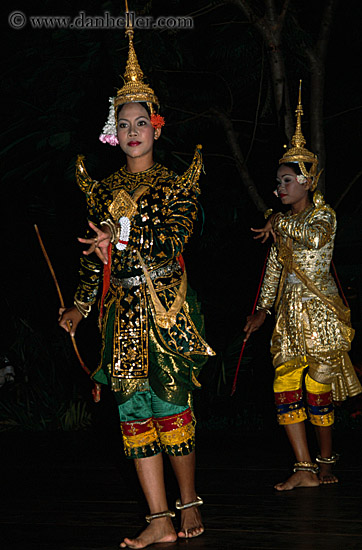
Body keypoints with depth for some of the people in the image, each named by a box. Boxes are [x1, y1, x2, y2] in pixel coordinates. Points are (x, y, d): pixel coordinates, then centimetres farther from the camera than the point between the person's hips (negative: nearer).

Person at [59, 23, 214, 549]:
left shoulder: (177, 184, 4)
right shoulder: (104, 190, 15)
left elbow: (173, 237, -11)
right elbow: (95, 257, 15)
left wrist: (122, 236, -15)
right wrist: (80, 306, 9)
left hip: (167, 305, -3)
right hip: (123, 310, 4)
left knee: (171, 404, -4)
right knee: (134, 407, -2)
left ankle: (188, 503, 15)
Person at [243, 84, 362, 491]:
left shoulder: (323, 215, -3)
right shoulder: (284, 223, 15)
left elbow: (315, 237, -27)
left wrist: (278, 223, -14)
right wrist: (262, 309, 17)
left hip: (319, 309, -6)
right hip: (290, 311, 6)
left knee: (317, 389, -2)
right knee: (285, 388, -3)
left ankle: (325, 460, 15)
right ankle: (305, 470, -1)